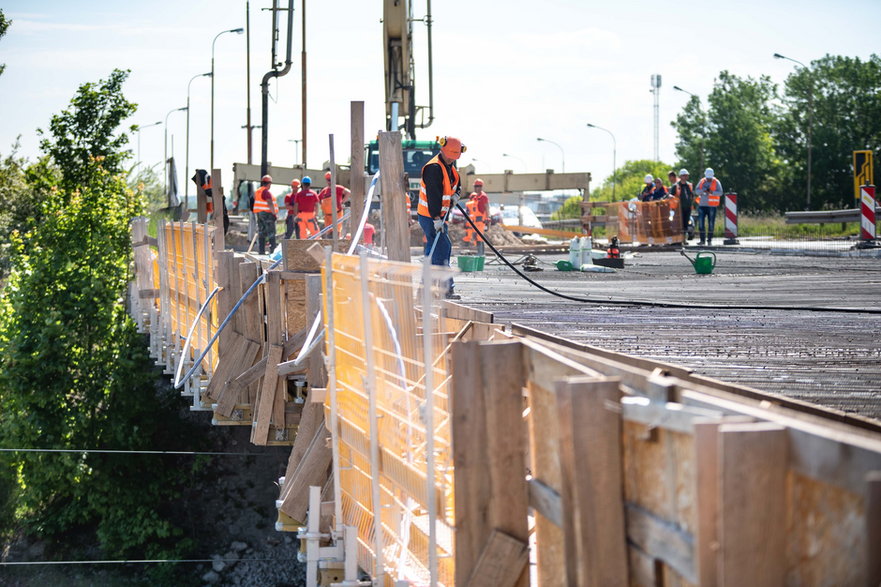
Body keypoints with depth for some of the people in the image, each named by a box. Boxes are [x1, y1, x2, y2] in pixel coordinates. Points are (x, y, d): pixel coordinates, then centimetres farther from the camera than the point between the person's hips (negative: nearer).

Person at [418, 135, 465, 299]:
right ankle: (447, 289, -15)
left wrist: (455, 195, 7)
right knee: (443, 248, -14)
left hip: (440, 215, 10)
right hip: (430, 216, -10)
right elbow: (433, 195, -25)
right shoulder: (434, 168, -20)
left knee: (433, 248, 13)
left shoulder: (450, 166, 11)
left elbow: (457, 184, 28)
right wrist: (437, 219, -28)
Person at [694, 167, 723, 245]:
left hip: (712, 206, -3)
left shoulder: (716, 182, 0)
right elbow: (696, 191, 4)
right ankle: (702, 240, 2)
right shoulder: (702, 181, 10)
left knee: (711, 223, 1)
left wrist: (712, 192, -26)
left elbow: (720, 192, -10)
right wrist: (703, 191, -16)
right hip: (702, 205, 3)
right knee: (700, 222, -4)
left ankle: (709, 240, 11)